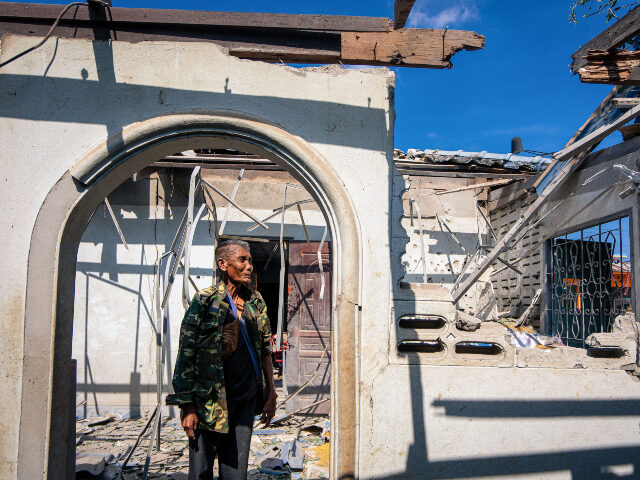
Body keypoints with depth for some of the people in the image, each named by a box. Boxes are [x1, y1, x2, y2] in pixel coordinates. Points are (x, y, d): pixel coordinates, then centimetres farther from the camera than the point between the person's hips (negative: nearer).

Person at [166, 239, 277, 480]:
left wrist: (271, 394, 12)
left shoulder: (256, 301, 7)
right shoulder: (205, 301, -9)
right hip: (210, 401, -5)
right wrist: (187, 407, -13)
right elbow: (186, 354, -10)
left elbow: (265, 349, 13)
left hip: (246, 399, 5)